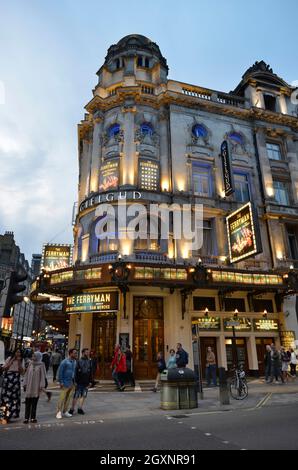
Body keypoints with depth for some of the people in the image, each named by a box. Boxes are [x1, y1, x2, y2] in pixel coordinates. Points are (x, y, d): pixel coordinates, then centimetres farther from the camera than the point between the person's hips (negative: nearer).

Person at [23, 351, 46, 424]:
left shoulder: (41, 365, -6)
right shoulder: (30, 364, 4)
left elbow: (43, 376, -6)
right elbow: (26, 374, 8)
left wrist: (41, 386, -10)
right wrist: (25, 384, 5)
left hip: (36, 387, -3)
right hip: (29, 386, 3)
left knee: (34, 403, 6)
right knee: (28, 403, 4)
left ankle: (33, 417, 17)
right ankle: (26, 418, 12)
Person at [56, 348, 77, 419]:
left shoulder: (75, 362, 5)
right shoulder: (65, 362, -11)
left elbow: (75, 371, 11)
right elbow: (60, 372, -10)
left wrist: (75, 381, 8)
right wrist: (61, 382, -12)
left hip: (72, 383, 6)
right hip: (66, 382, -6)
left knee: (68, 398, 13)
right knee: (62, 398, -3)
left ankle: (65, 411, 24)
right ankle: (59, 412, 8)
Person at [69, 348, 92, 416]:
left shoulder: (89, 361, 7)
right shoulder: (79, 361, -7)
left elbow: (90, 372, 12)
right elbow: (76, 372, -8)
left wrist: (90, 381, 9)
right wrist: (75, 381, -11)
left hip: (86, 382, 5)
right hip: (79, 382, -5)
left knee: (84, 396, 9)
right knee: (76, 396, 2)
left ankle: (80, 408, 22)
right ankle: (72, 409, 15)